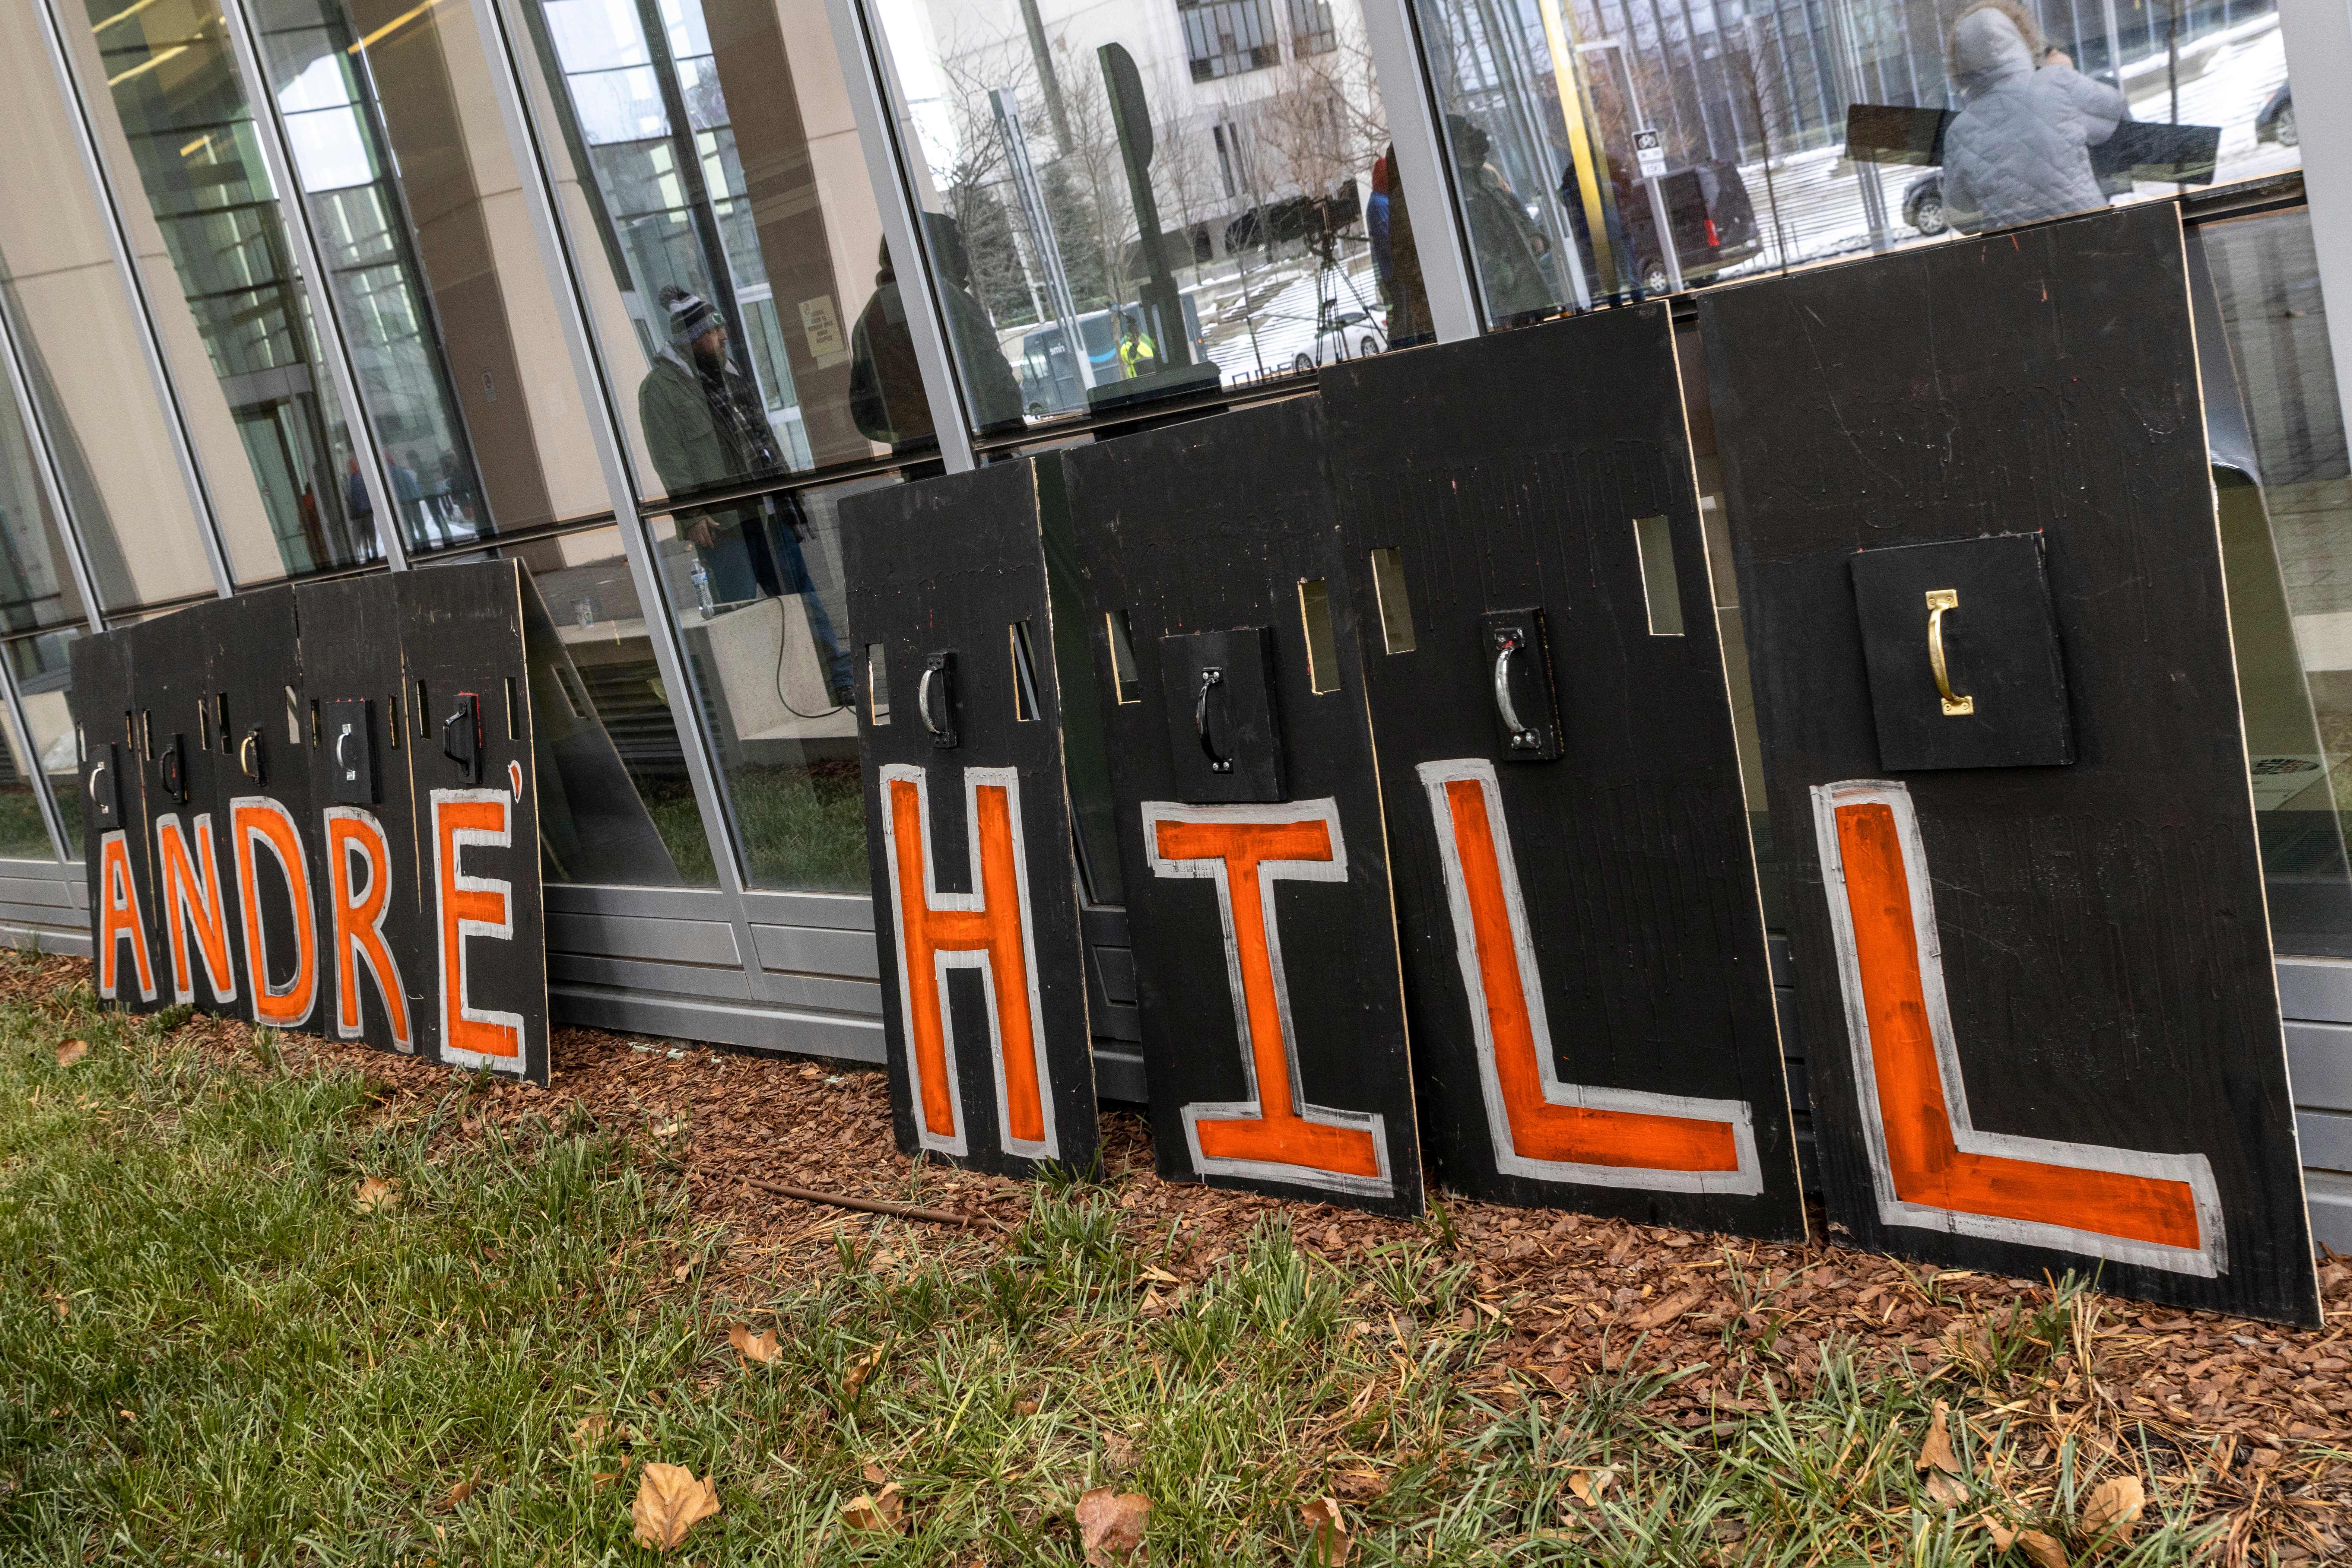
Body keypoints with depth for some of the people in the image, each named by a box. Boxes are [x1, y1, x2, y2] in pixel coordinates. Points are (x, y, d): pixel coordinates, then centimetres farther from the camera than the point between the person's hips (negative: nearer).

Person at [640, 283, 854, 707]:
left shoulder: (727, 371, 16)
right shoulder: (660, 387, -8)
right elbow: (670, 458, -13)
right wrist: (690, 515, -19)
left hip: (765, 510, 7)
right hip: (720, 520, -7)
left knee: (800, 592, 8)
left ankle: (843, 680, 11)